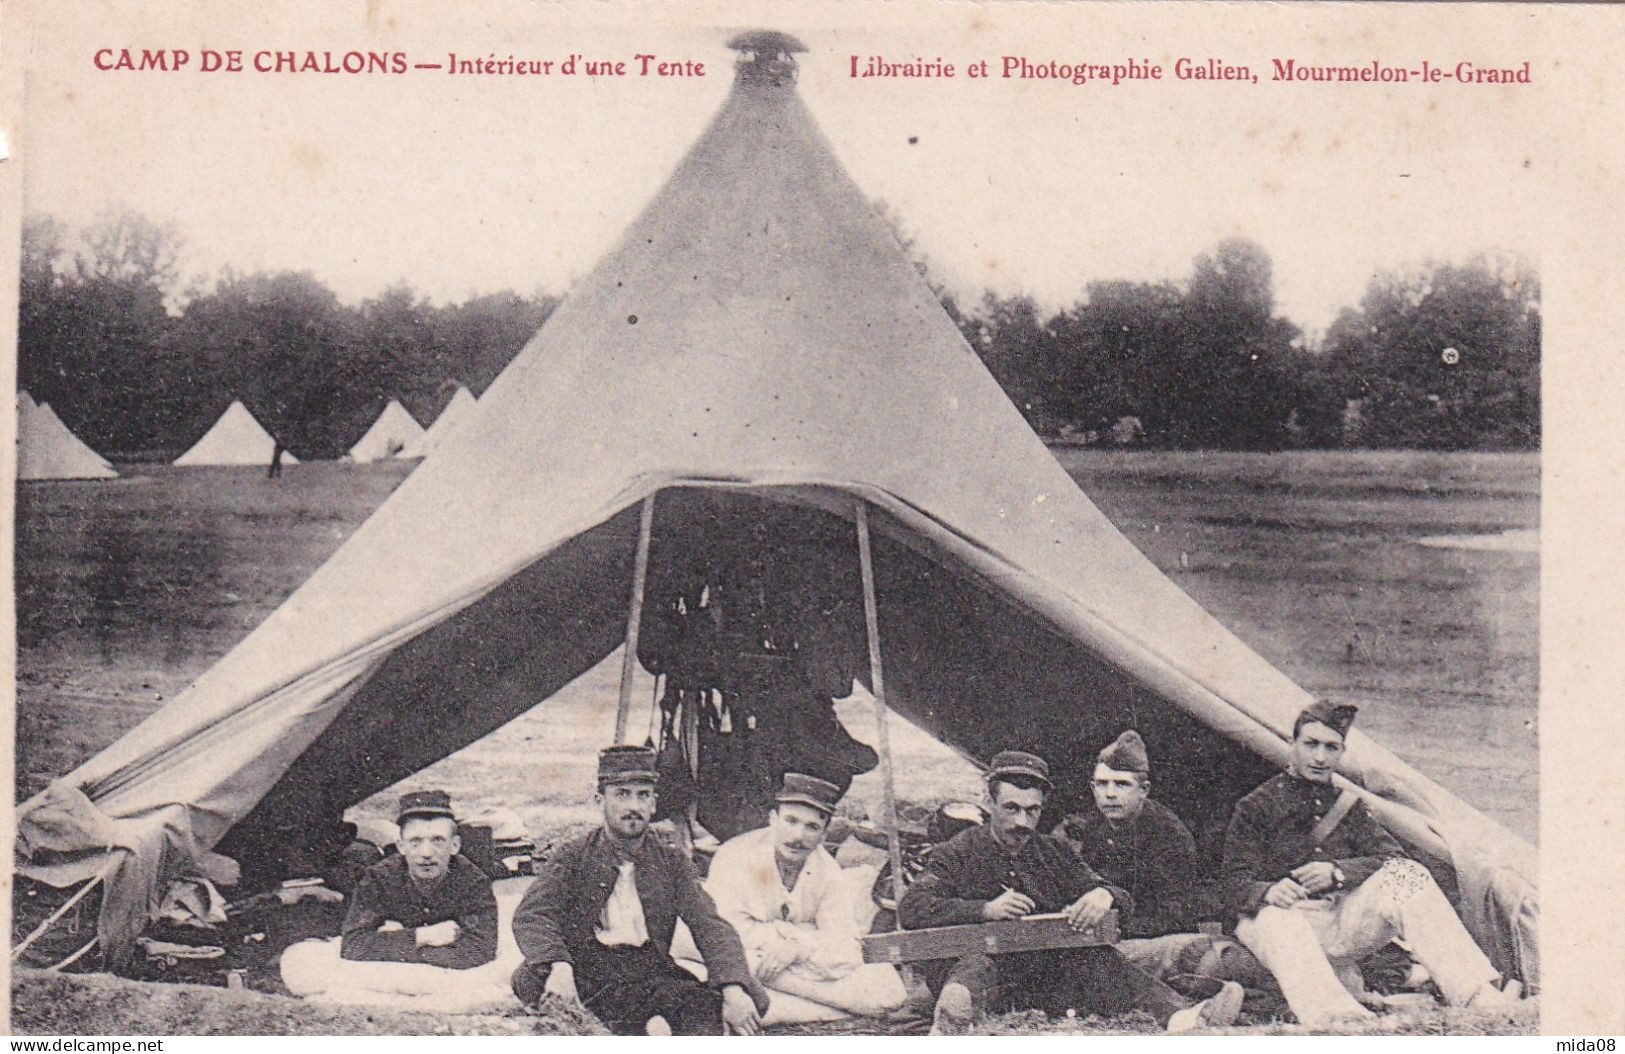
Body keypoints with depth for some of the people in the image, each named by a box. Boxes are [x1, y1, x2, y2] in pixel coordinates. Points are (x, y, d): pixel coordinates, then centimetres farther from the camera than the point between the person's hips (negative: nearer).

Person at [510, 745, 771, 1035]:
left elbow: (711, 928, 3)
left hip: (649, 973, 2)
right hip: (584, 971, -1)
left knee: (705, 1002, -26)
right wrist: (558, 966, -30)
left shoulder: (672, 863, 14)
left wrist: (733, 990, -17)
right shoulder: (571, 857, 8)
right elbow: (531, 916, -7)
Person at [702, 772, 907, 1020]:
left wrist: (798, 949, -26)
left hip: (809, 968, 3)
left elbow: (844, 954, -7)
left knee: (888, 988, -17)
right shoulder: (736, 856, -7)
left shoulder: (829, 873, 3)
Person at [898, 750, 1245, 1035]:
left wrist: (1105, 896, -12)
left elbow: (1124, 901, 15)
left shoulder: (1055, 852, 21)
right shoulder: (958, 854, 7)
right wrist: (985, 909, -21)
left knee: (1099, 959, -25)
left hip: (1049, 978, 3)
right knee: (976, 966, -38)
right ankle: (949, 1023, -71)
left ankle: (1179, 1016, -47)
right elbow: (911, 909, -8)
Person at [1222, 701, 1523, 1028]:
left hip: (1344, 925, 3)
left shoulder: (1348, 804, 21)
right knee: (1276, 920, -41)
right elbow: (1237, 883, -1)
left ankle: (1479, 995, -35)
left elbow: (1391, 857, 7)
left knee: (1403, 874, -22)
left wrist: (1337, 873, -11)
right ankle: (1338, 1019, -69)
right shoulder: (1255, 807, 8)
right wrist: (1268, 892, -26)